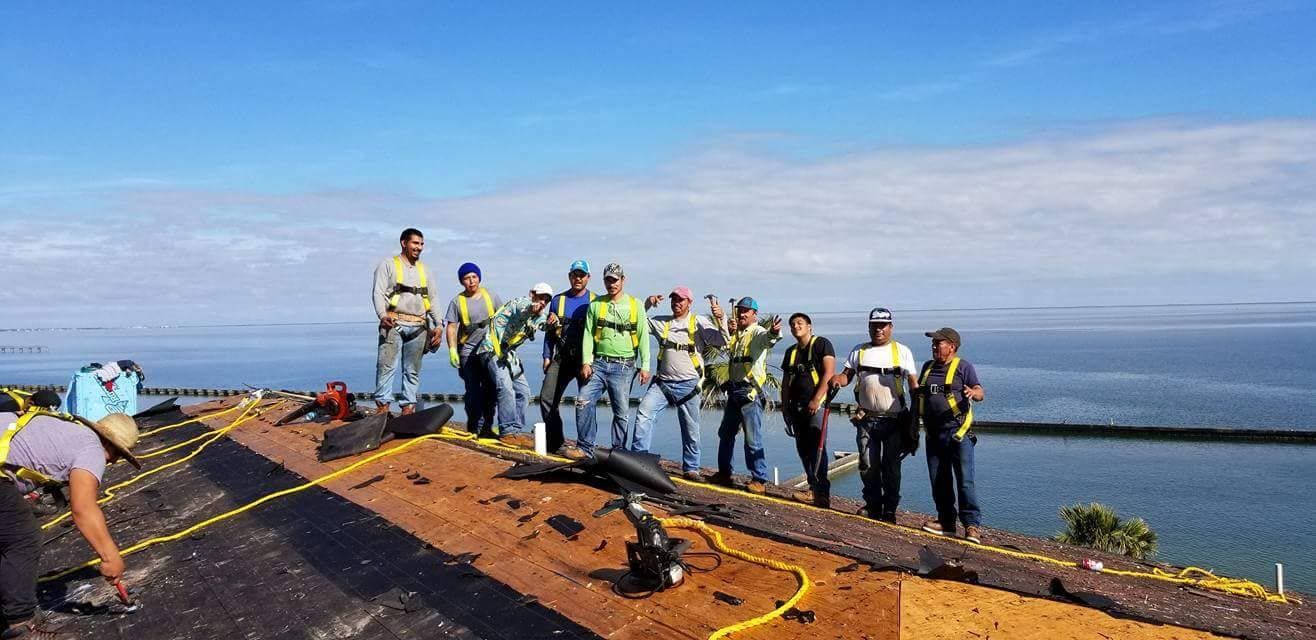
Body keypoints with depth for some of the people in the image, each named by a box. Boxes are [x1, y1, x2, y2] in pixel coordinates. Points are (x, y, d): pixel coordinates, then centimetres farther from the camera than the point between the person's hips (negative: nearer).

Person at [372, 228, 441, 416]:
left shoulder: (425, 270, 22)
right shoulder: (388, 265, 8)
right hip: (394, 323, -4)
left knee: (413, 370, 3)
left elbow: (432, 300, 21)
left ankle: (408, 407, 6)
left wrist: (438, 325, 11)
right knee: (387, 365, -11)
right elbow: (378, 293, -2)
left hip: (418, 327, 4)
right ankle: (383, 404, -9)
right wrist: (382, 315, -19)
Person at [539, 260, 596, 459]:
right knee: (547, 398, -2)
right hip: (562, 359, 3)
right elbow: (549, 332, 15)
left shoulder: (595, 301, 3)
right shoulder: (558, 300, 11)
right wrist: (547, 356, 8)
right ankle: (556, 443, 7)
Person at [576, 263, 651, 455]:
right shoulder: (596, 304, 10)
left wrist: (645, 366, -3)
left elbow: (643, 337, 4)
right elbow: (588, 335, 7)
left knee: (622, 411, 1)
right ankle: (585, 448, -1)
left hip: (623, 366, -2)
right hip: (599, 363, 2)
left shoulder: (635, 305, 6)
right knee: (584, 402, -10)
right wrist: (586, 362, -4)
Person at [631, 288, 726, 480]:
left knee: (691, 429, 6)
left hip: (688, 384, -2)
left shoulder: (699, 322, 2)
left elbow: (723, 341, -3)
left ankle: (691, 468, 19)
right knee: (644, 414, -14)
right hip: (662, 382, 2)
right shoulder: (662, 322, 12)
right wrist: (647, 305, 3)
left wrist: (720, 318, -18)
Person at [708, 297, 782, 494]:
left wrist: (774, 333, -56)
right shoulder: (737, 334, 17)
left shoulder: (758, 333, -10)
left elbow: (768, 338, -31)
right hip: (734, 391, 9)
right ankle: (724, 473, 31)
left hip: (750, 392, -9)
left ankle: (760, 480, -2)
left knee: (753, 439, -8)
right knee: (725, 433, 17)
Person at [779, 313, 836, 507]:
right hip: (796, 407, 7)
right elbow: (786, 382, 20)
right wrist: (785, 407, 13)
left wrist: (816, 400, -18)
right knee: (803, 449, 6)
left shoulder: (821, 344, -2)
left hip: (816, 405, -7)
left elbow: (829, 373, -12)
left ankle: (822, 493, -13)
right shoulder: (791, 352, 19)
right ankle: (814, 489, 12)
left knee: (817, 448, -13)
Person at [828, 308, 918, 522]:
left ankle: (889, 510, 13)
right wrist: (838, 379, -15)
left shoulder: (902, 351, 4)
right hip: (867, 418, 2)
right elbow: (847, 374, 10)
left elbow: (913, 382, 0)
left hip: (895, 418, -2)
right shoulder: (859, 351, 11)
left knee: (891, 467, 3)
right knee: (868, 465, 3)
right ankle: (873, 506, 19)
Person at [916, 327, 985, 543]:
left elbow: (979, 392, -10)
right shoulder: (928, 367, 17)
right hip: (934, 433, 6)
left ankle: (972, 524, -5)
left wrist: (973, 392, -33)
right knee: (938, 480, 8)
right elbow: (919, 395, 25)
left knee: (965, 479, -9)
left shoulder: (963, 366, 0)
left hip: (958, 432, -6)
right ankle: (946, 522, 17)